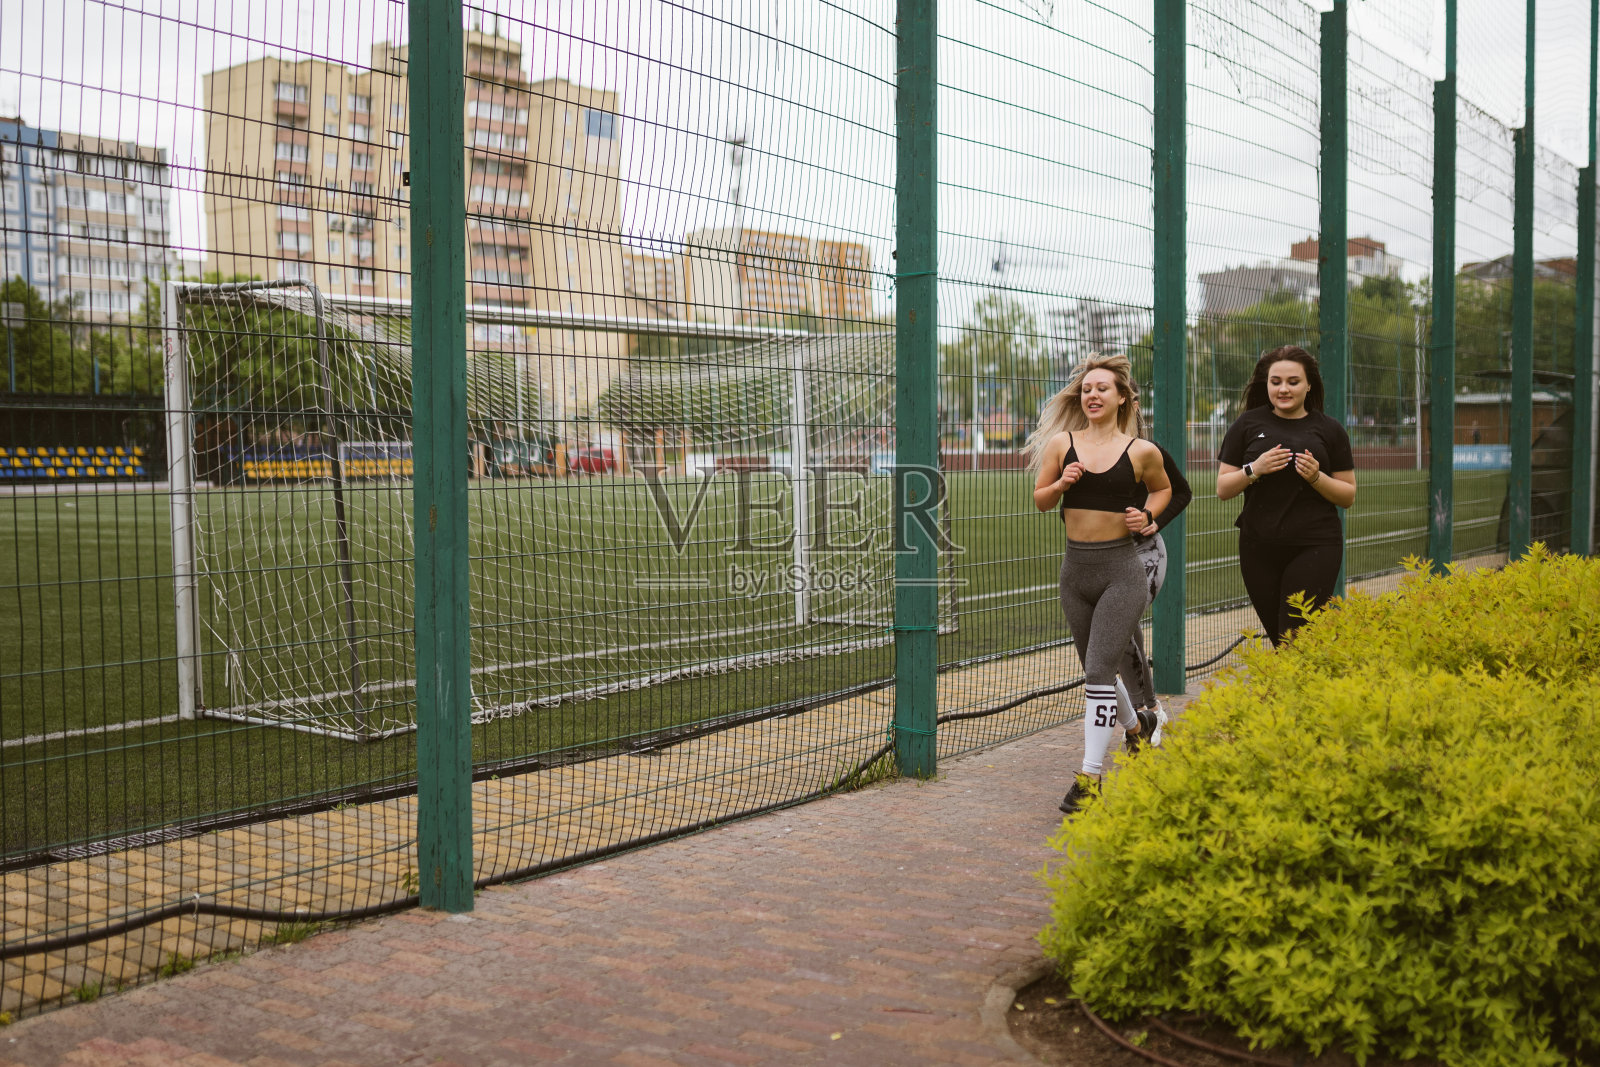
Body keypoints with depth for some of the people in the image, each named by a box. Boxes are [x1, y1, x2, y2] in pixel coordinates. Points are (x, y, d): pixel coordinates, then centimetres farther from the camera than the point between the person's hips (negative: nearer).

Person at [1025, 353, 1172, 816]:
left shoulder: (1142, 451, -2)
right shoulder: (1062, 442, 2)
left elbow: (1163, 489, 17)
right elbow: (1040, 500, 10)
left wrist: (1147, 515, -3)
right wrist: (1061, 484, -10)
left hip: (1121, 572, -4)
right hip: (1076, 569, 4)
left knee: (1099, 668, -13)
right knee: (1096, 671, 16)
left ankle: (1090, 776, -9)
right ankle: (1136, 727, 44)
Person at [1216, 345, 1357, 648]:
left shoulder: (1328, 429, 5)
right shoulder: (1248, 424, 7)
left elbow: (1348, 496, 8)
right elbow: (1223, 490, 6)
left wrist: (1316, 477, -11)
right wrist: (1253, 470, -12)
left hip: (1315, 546, -2)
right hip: (1259, 548, 2)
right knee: (1278, 638, 9)